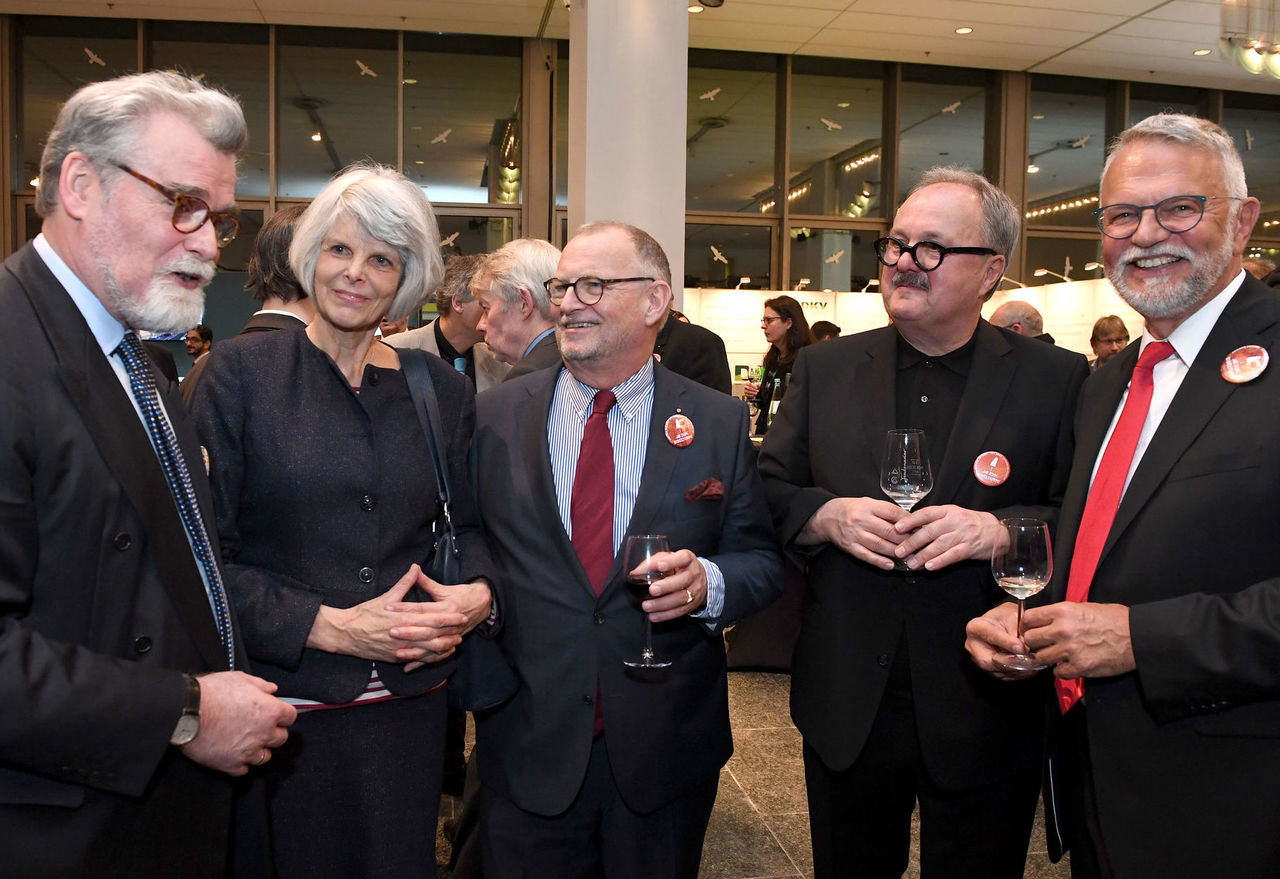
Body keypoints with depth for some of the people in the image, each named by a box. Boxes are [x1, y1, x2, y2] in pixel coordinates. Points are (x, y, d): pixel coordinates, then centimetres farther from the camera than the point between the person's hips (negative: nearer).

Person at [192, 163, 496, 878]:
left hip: (410, 701, 3)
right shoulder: (243, 371, -5)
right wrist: (328, 626, -16)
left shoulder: (445, 391, 5)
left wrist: (478, 594, -9)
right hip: (284, 700, -3)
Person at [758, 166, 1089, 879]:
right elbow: (768, 492, 4)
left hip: (986, 715, -1)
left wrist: (1001, 529, -22)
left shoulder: (1058, 380, -2)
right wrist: (827, 516, -15)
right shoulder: (825, 369, 4)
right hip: (845, 707, 2)